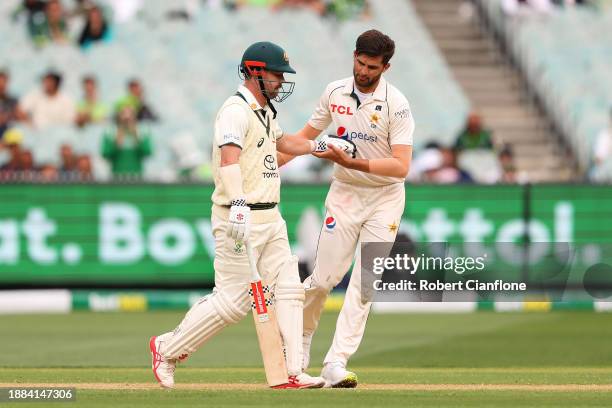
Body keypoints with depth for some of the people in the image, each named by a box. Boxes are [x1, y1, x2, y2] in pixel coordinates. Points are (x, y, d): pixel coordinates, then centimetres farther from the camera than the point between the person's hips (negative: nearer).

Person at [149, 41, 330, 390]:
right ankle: (167, 348, 7)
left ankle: (292, 372, 1)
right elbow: (229, 158, -30)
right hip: (240, 219, -10)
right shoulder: (237, 111, -15)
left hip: (270, 218, 10)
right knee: (232, 301, -8)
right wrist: (239, 205, -43)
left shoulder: (264, 111, 17)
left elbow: (283, 142, 38)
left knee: (289, 290, 2)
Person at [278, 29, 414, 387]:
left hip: (385, 199, -2)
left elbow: (402, 167, -23)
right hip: (344, 193, 2)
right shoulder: (334, 93, -2)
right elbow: (307, 136, 14)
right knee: (325, 277, 1)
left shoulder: (397, 105, -15)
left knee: (364, 282, -7)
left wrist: (352, 162, -32)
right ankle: (303, 331, 28)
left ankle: (337, 363, -7)